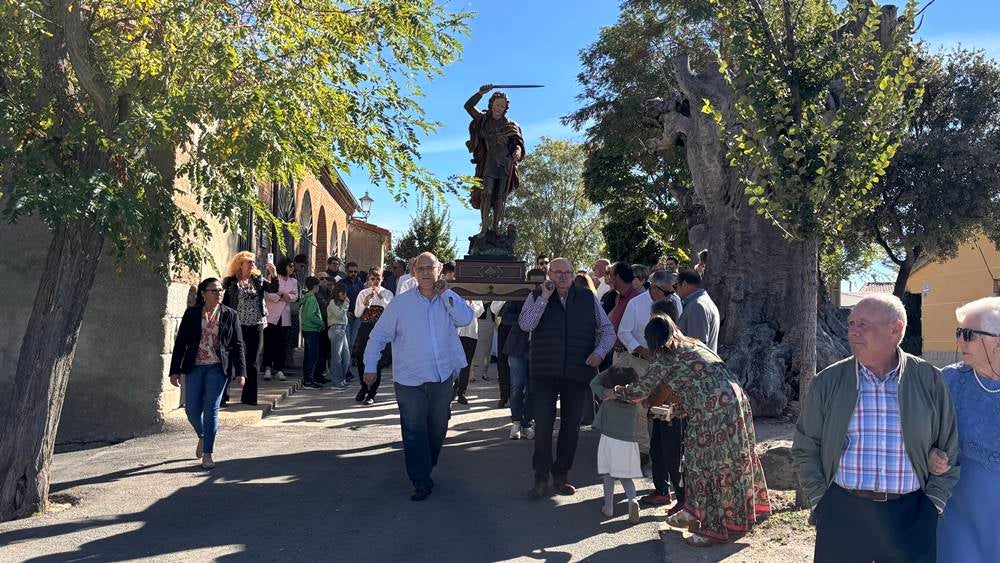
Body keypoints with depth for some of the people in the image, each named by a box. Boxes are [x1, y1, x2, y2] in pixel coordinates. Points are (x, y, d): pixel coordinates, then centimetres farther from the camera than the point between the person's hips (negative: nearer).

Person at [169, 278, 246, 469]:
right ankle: (202, 436, 34)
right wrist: (175, 371, 1)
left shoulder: (230, 315, 3)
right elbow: (180, 342, 5)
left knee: (211, 410, -3)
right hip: (194, 367, 1)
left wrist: (240, 372, -3)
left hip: (217, 368, -1)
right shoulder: (192, 313, 4)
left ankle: (207, 454, 6)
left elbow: (238, 345, 3)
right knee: (191, 409, 3)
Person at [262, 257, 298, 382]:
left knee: (282, 344, 4)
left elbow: (295, 297, 2)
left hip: (285, 317, 4)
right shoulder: (273, 278, 0)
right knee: (269, 342, -4)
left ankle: (279, 369, 9)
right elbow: (267, 294, -11)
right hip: (272, 315, -4)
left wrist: (280, 294, -12)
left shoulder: (293, 281, 14)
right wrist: (283, 295, -10)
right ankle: (267, 368, 2)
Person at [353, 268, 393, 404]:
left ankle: (372, 393, 13)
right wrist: (365, 304, -12)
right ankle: (364, 387, 31)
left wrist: (380, 297, -19)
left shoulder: (387, 293, 1)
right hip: (365, 328, 3)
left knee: (377, 362, -1)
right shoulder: (363, 293, 8)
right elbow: (357, 314, 5)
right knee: (361, 359, 4)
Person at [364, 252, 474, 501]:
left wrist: (445, 293, -13)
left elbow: (466, 318, -15)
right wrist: (370, 366, -4)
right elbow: (379, 335, 0)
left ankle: (427, 465, 40)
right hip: (410, 380, -2)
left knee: (438, 428, 17)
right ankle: (421, 481, 8)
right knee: (414, 432, -1)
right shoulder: (401, 302, -3)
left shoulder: (449, 300, 4)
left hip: (443, 377, 3)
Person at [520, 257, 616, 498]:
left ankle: (561, 475, 25)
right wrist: (544, 297, -16)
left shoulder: (588, 299, 6)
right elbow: (525, 325, -14)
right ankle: (541, 478, 10)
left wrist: (600, 351, -9)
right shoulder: (537, 297, 2)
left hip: (579, 373, 2)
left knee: (571, 425, 10)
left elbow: (608, 331, 9)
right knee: (543, 424, -2)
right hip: (544, 372, -2)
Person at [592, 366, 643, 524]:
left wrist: (609, 371, 3)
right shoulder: (636, 404, -4)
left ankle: (608, 506, 12)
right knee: (625, 476, 12)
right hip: (629, 442, 2)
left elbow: (594, 383, 2)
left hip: (609, 440, -2)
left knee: (608, 474, 12)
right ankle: (632, 499, -12)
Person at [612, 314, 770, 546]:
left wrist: (615, 392, 20)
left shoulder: (666, 356, -2)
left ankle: (714, 528, 10)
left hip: (713, 411, -9)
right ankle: (695, 512, 30)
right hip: (735, 402, 9)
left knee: (706, 462, 2)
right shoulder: (694, 345, 22)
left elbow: (641, 389, 2)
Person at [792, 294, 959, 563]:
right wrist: (819, 500, 0)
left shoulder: (930, 380, 1)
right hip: (841, 514, 0)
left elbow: (949, 448, 8)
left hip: (911, 516, 0)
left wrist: (933, 502, 2)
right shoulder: (827, 382, 0)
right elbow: (805, 448, 5)